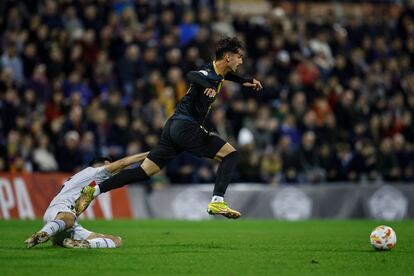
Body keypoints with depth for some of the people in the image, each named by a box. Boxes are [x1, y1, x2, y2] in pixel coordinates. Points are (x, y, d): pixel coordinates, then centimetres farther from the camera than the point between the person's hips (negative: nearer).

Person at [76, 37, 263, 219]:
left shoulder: (216, 72, 14)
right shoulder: (210, 74, -14)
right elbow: (192, 75, -39)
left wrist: (245, 81, 33)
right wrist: (208, 86, -56)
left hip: (174, 127, 9)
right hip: (186, 127, -9)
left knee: (144, 171, 6)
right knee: (230, 154, -7)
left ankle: (94, 191, 3)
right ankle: (217, 202, -16)